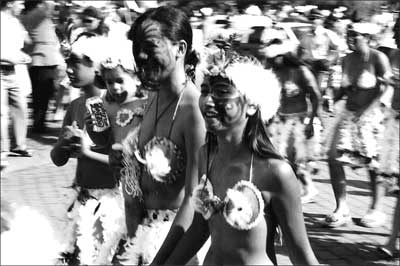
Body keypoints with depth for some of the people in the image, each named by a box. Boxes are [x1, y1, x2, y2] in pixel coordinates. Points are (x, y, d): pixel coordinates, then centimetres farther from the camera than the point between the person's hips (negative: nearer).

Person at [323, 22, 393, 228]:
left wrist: (366, 110, -19)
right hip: (348, 114, 6)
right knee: (333, 158, -3)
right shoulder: (347, 60, 8)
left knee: (374, 165, 3)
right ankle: (341, 209, 6)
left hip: (371, 116, -6)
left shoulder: (378, 58, -11)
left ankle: (376, 210, 19)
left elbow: (386, 90, -12)